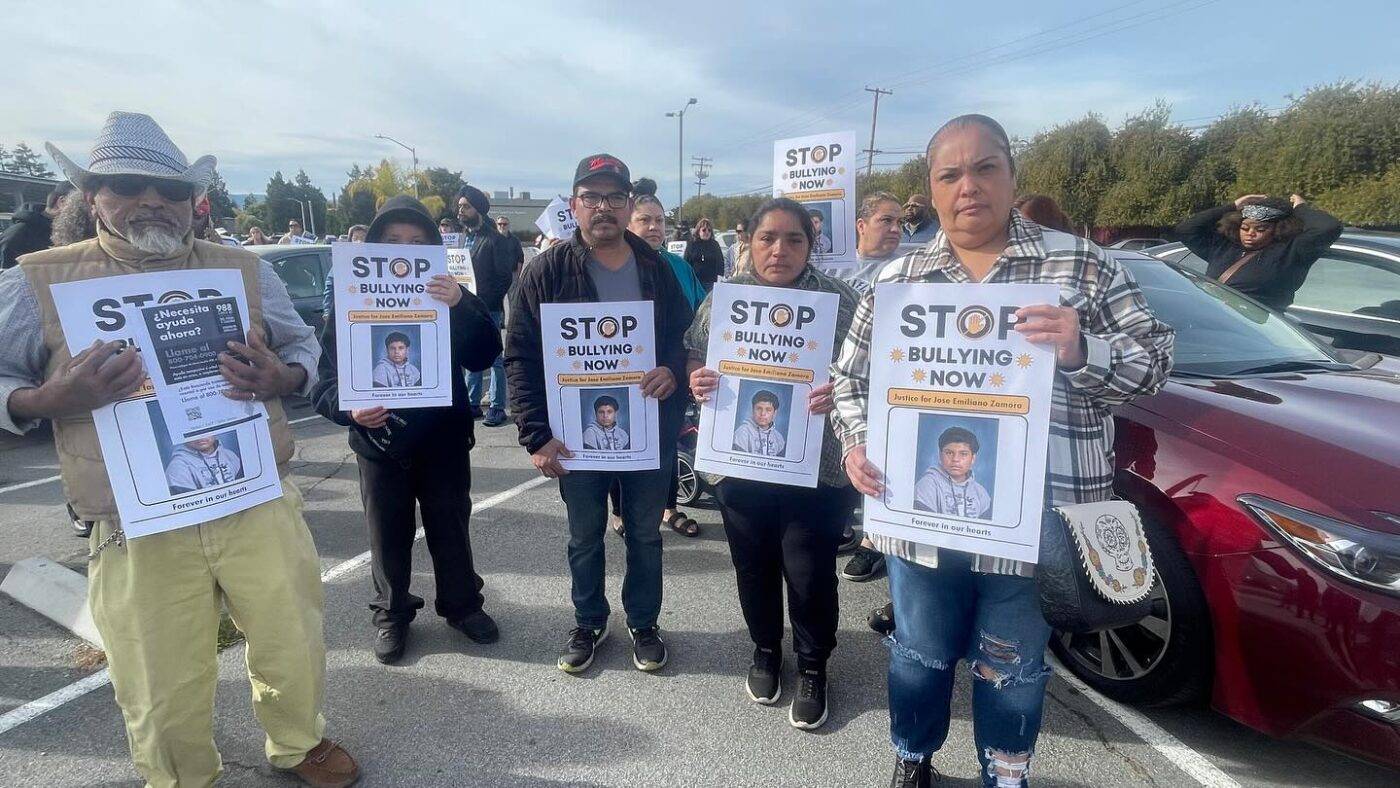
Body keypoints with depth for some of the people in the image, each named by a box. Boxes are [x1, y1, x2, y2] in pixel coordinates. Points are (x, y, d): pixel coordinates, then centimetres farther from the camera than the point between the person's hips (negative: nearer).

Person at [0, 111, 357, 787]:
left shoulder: (246, 269, 6)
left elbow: (302, 344, 13)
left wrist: (283, 379, -9)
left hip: (260, 507, 2)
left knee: (294, 648, 16)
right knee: (164, 693, 11)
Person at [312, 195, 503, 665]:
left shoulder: (449, 297, 0)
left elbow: (484, 356, -14)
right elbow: (327, 377, -3)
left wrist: (461, 307, -30)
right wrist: (348, 408, -24)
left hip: (445, 441, 0)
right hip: (379, 445, 0)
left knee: (451, 529, 13)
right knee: (388, 537, 13)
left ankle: (461, 604, 33)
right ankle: (391, 614, 33)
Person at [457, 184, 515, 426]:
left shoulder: (495, 239, -8)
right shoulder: (463, 236, 13)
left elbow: (505, 276, -11)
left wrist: (489, 301, -16)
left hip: (489, 309, -7)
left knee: (494, 359, 0)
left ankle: (497, 407, 7)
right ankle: (472, 404, 22)